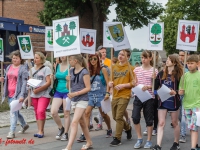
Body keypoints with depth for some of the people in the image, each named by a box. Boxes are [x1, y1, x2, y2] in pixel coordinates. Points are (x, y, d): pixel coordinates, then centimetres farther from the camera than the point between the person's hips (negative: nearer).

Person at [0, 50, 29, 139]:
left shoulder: (23, 68, -7)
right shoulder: (9, 67, 13)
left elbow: (24, 83, -13)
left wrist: (22, 95, -21)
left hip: (18, 93, -7)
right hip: (10, 93, 7)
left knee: (13, 112, -11)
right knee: (15, 111, 18)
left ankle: (12, 132, -8)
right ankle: (24, 125, 37)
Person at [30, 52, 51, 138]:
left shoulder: (46, 69, -4)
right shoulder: (32, 69, 15)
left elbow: (48, 82, -11)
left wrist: (39, 89, -19)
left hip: (44, 94, -6)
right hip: (34, 94, 6)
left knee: (41, 111, -17)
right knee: (37, 112, 8)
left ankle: (41, 131, -9)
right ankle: (40, 130, 16)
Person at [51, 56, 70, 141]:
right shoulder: (57, 66, 9)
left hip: (67, 92, -5)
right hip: (58, 91, 5)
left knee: (66, 114, 1)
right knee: (53, 112, -5)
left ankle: (65, 133, 14)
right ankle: (60, 128, 18)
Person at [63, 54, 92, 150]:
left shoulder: (84, 72, -12)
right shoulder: (71, 71, 7)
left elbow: (88, 88, -14)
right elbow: (69, 87, 12)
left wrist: (75, 93, -21)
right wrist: (68, 80, -9)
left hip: (82, 100, -7)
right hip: (74, 100, 7)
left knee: (74, 122, -14)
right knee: (82, 122, 15)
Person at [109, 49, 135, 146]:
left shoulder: (130, 68, -4)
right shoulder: (114, 67, 12)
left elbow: (134, 83, -6)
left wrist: (123, 85, -18)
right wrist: (110, 83, -2)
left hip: (124, 95, -6)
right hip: (115, 95, 6)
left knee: (119, 117, -9)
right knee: (115, 117, 14)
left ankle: (117, 139, 1)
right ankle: (128, 128, 40)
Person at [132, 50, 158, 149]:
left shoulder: (154, 70, -2)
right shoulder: (136, 69, 6)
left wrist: (148, 87, -19)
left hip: (149, 97, -2)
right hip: (138, 96, 2)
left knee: (149, 119, 6)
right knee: (135, 117, -8)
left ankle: (149, 141, 20)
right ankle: (139, 138, 11)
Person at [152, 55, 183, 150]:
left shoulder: (178, 74, -5)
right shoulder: (161, 74, 5)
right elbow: (155, 87, 6)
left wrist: (175, 92, -24)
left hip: (174, 101, -3)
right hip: (162, 101, 3)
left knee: (175, 123, 11)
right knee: (161, 123, -2)